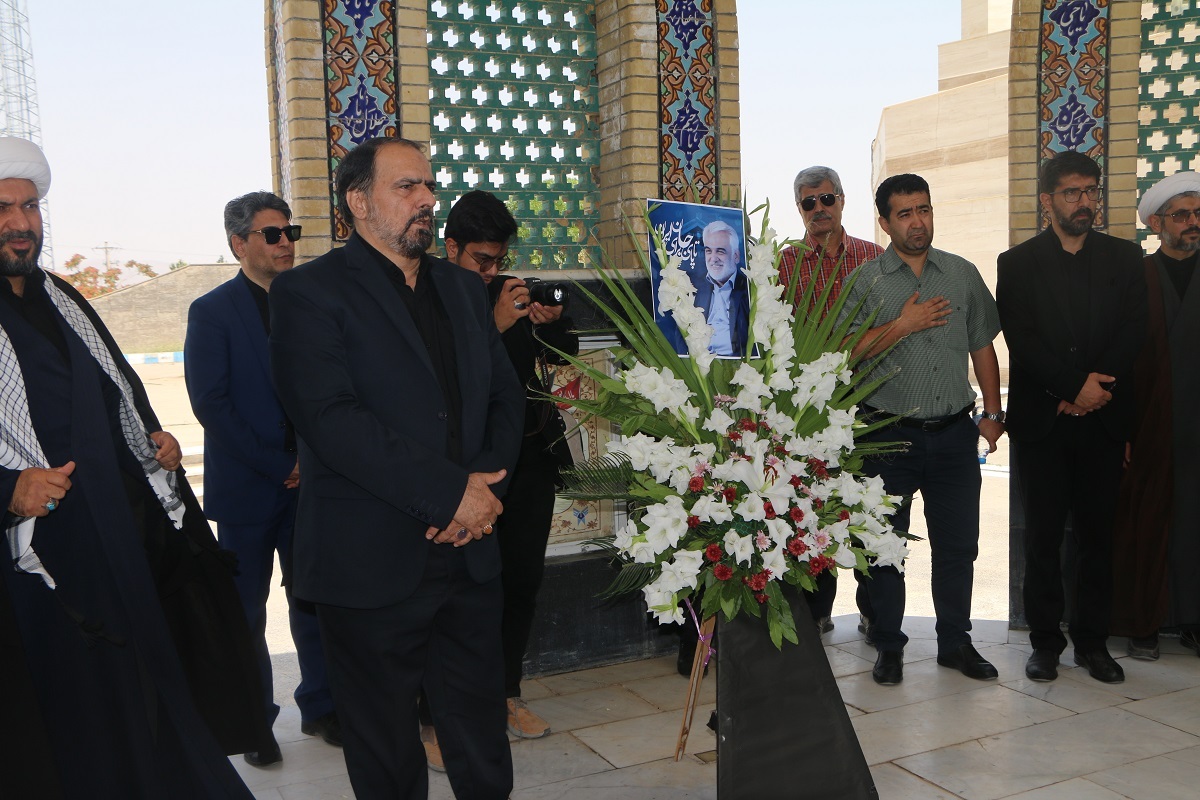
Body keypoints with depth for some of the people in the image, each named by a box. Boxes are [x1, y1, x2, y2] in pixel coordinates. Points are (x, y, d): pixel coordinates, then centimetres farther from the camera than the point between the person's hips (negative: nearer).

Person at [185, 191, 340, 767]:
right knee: (246, 611, 8)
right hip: (247, 488, -3)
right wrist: (277, 465, -15)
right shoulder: (212, 310, -5)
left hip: (307, 482, 3)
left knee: (313, 600, 10)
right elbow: (211, 404, -11)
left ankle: (320, 706, 25)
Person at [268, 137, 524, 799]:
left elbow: (506, 397, 11)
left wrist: (484, 484, -8)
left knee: (483, 743, 15)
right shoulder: (308, 292, -7)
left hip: (471, 554, 5)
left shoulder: (463, 289, 14)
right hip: (373, 565, -5)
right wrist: (450, 493, -19)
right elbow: (330, 418, -19)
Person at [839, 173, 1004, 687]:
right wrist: (903, 324, -15)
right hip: (889, 433, -2)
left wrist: (992, 413, 7)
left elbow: (982, 347, 13)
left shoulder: (963, 274, 9)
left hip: (954, 433, 3)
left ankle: (955, 641, 24)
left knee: (957, 544, 9)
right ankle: (887, 645, 20)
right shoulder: (866, 281, -1)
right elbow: (847, 352, -8)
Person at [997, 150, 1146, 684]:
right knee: (1043, 534, 3)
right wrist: (1075, 385, -14)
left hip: (1103, 419, 2)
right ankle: (1045, 641, 13)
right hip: (1040, 420, -2)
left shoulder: (1124, 258, 11)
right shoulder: (1017, 264, 4)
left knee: (1098, 533, 5)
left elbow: (1132, 333, 1)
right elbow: (1021, 340, -6)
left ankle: (1092, 640, 17)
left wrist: (1094, 389, -11)